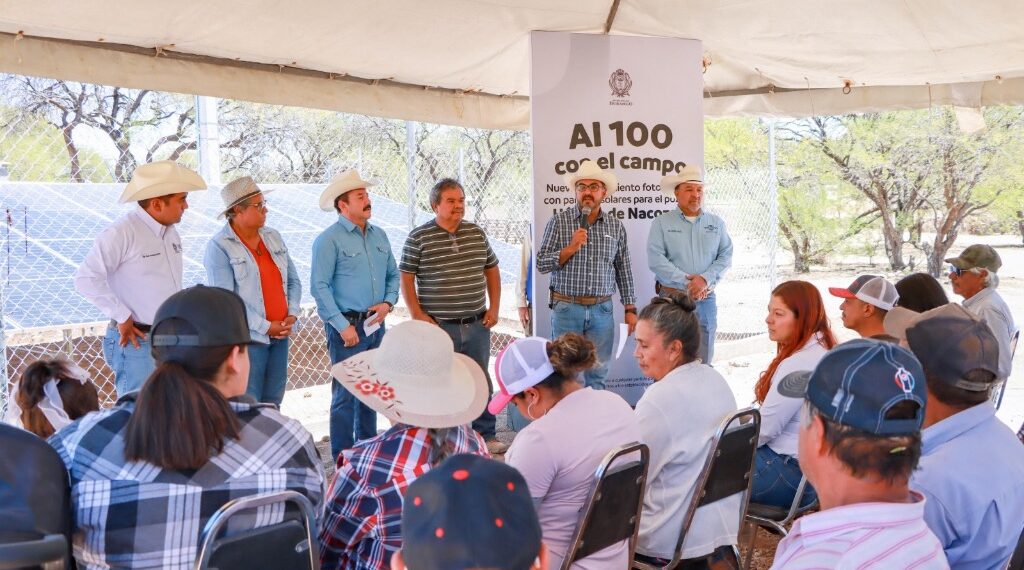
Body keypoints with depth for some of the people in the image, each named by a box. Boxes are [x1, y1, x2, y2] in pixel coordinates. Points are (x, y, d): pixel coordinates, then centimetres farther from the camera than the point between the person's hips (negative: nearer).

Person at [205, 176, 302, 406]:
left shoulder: (273, 237, 11)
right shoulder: (219, 246, -9)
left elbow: (293, 281, 15)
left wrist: (292, 314, -2)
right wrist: (265, 327, -15)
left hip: (280, 334, 6)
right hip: (247, 339, -6)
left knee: (273, 403, 14)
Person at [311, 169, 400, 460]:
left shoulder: (379, 235, 11)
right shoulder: (329, 240, -10)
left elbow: (393, 275, 17)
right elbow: (320, 286, -14)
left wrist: (388, 303, -2)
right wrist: (343, 326, -17)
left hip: (375, 325, 7)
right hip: (347, 326, -7)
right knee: (346, 394, -3)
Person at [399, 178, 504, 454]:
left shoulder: (477, 233, 7)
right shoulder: (419, 238, -5)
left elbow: (492, 270, 15)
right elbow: (406, 278, -4)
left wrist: (494, 307, 8)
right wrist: (417, 314, -9)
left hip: (477, 325, 4)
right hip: (439, 327, -4)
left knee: (481, 380, 12)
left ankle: (486, 435, 25)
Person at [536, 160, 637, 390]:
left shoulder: (616, 226, 7)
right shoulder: (559, 221, -1)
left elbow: (624, 271, 12)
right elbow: (541, 263, -4)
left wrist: (630, 308, 9)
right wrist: (571, 248, -17)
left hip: (602, 310, 2)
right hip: (567, 309, -2)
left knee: (598, 374, 10)